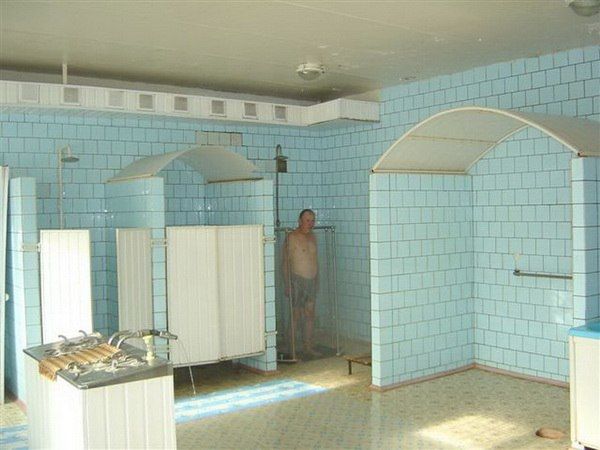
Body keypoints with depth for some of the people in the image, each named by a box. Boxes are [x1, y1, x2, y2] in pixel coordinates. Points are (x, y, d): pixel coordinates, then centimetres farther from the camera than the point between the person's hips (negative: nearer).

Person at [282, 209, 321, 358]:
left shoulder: (312, 236, 12)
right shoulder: (292, 237, -10)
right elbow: (286, 261, -11)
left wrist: (317, 280, 17)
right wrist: (287, 284, -15)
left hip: (311, 280, 7)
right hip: (297, 280, -7)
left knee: (310, 315, 9)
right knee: (295, 315, -2)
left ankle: (308, 347, 17)